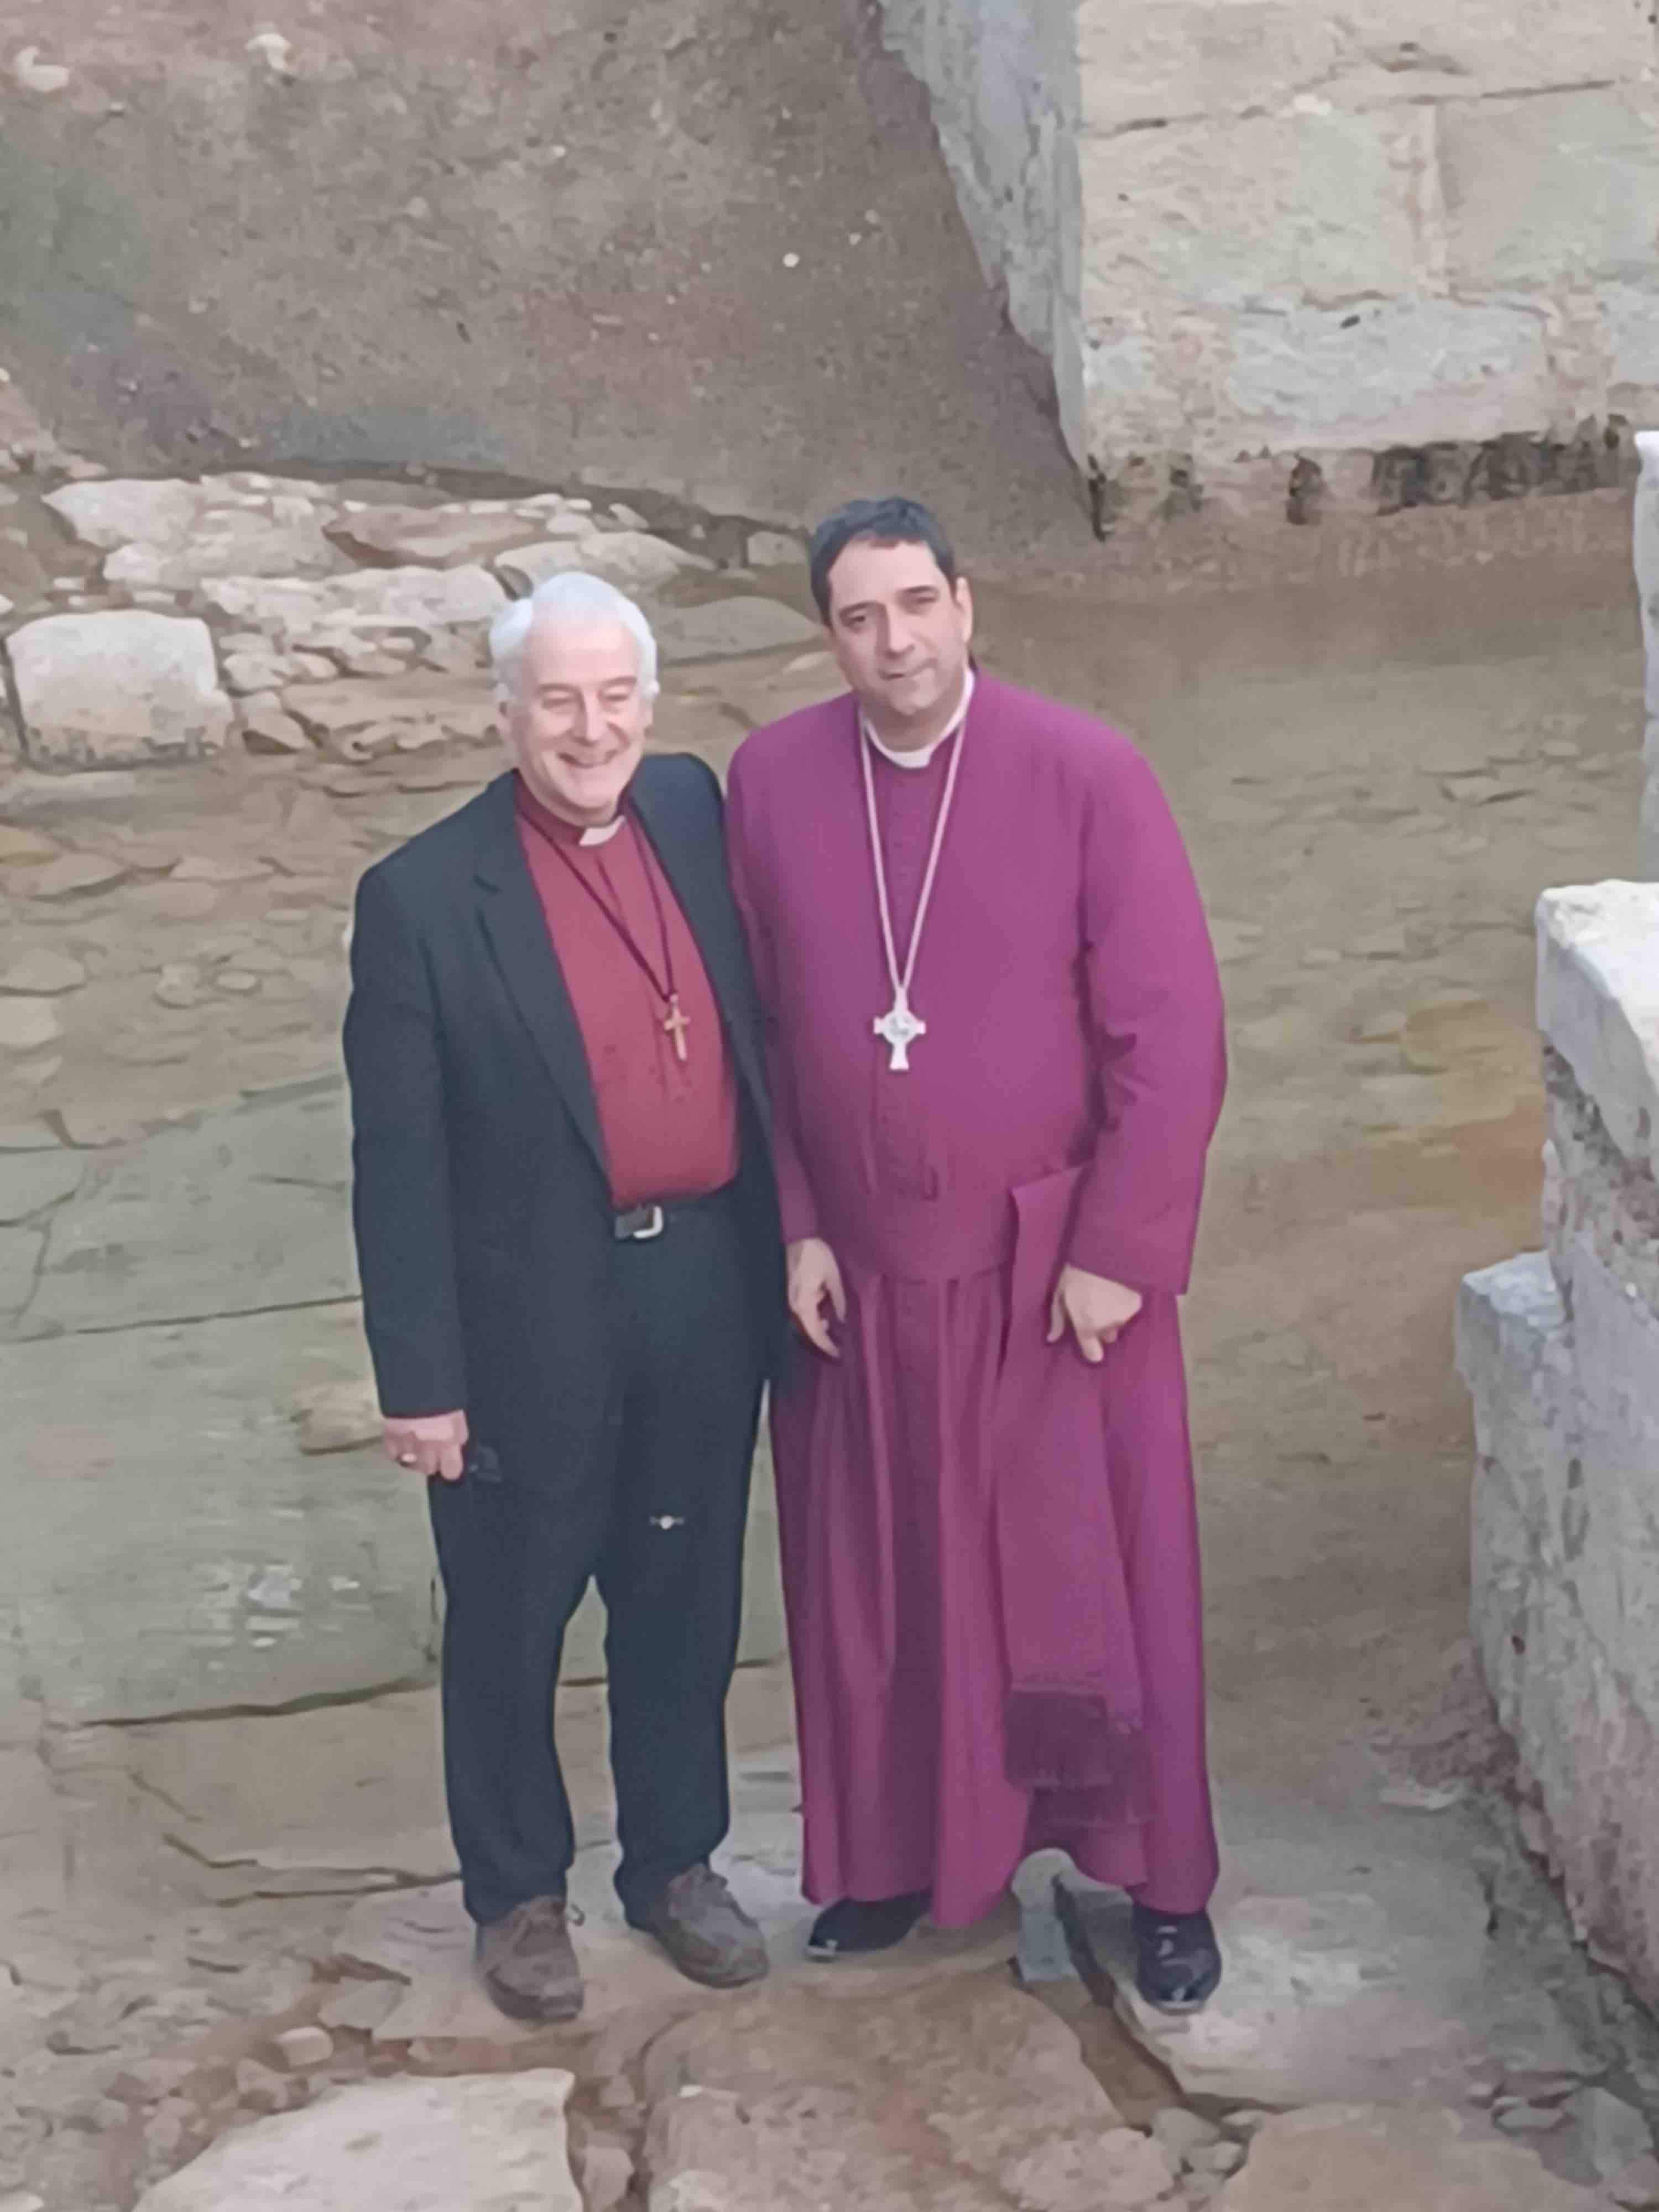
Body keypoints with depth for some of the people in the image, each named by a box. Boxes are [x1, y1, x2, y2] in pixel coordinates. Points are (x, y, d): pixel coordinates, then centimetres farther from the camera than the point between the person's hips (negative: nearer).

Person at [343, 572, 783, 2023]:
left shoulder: (697, 812, 1)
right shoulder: (424, 899, -13)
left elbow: (758, 1025, 11)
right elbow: (398, 1165, -11)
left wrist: (787, 1243, 7)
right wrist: (420, 1378, -11)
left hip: (707, 1290, 4)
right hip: (534, 1319, -4)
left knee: (686, 1601, 18)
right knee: (509, 1623, 13)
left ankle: (677, 1861, 39)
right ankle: (520, 1893, 34)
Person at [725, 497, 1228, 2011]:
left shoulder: (1088, 776, -14)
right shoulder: (772, 782, -4)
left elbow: (1174, 1037, -12)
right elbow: (755, 1027, 4)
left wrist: (1117, 1253, -12)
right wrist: (795, 1227, 0)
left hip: (1059, 1272, -3)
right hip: (862, 1276, 3)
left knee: (1098, 1580, 9)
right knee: (879, 1583, 14)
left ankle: (1163, 1885, 27)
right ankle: (903, 1853, 35)